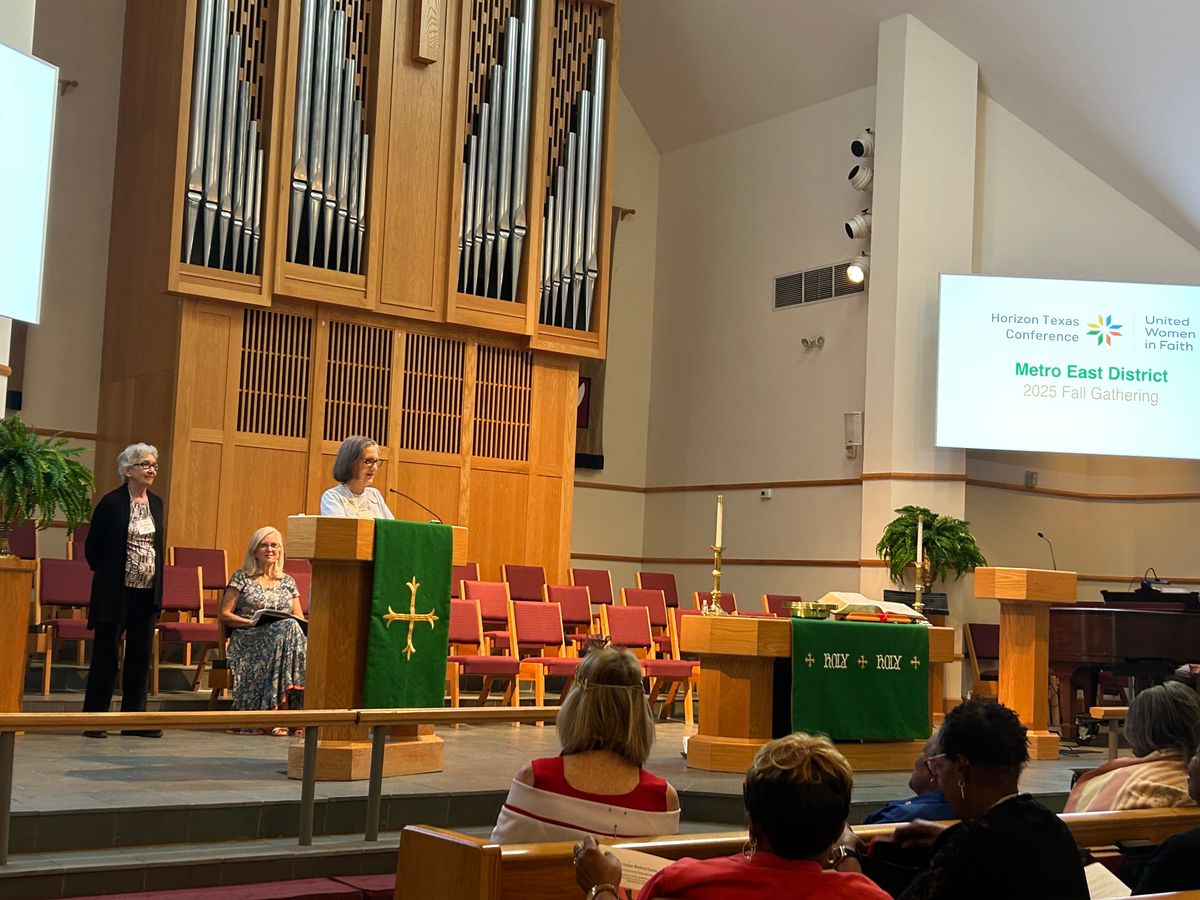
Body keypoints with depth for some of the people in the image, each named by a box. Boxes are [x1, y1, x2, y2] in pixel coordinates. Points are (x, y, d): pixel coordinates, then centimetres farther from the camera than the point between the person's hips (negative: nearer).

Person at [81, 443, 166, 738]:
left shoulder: (156, 503, 10)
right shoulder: (112, 502, -8)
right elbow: (92, 547, -2)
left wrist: (158, 586, 13)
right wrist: (107, 575, 6)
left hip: (147, 592, 5)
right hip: (116, 592, -5)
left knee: (141, 655, 6)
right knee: (106, 653, 1)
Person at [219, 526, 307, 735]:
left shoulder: (288, 582, 21)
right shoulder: (242, 578, 12)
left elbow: (300, 620, 18)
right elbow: (225, 615, 6)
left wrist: (297, 625, -7)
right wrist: (254, 622, -10)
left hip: (285, 636, 3)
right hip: (248, 641, -3)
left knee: (292, 628, -35)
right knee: (286, 628, -35)